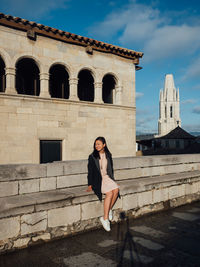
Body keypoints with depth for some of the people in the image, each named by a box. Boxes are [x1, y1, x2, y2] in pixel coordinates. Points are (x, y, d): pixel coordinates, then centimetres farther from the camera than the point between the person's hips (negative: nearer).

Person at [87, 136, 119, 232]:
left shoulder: (108, 155, 12)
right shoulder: (92, 157, 0)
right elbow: (90, 171, 0)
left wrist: (111, 180, 9)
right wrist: (90, 185, -4)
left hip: (106, 177, 4)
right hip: (97, 180, -4)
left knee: (116, 189, -26)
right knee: (110, 192, -27)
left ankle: (109, 210, -9)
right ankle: (105, 218, -21)